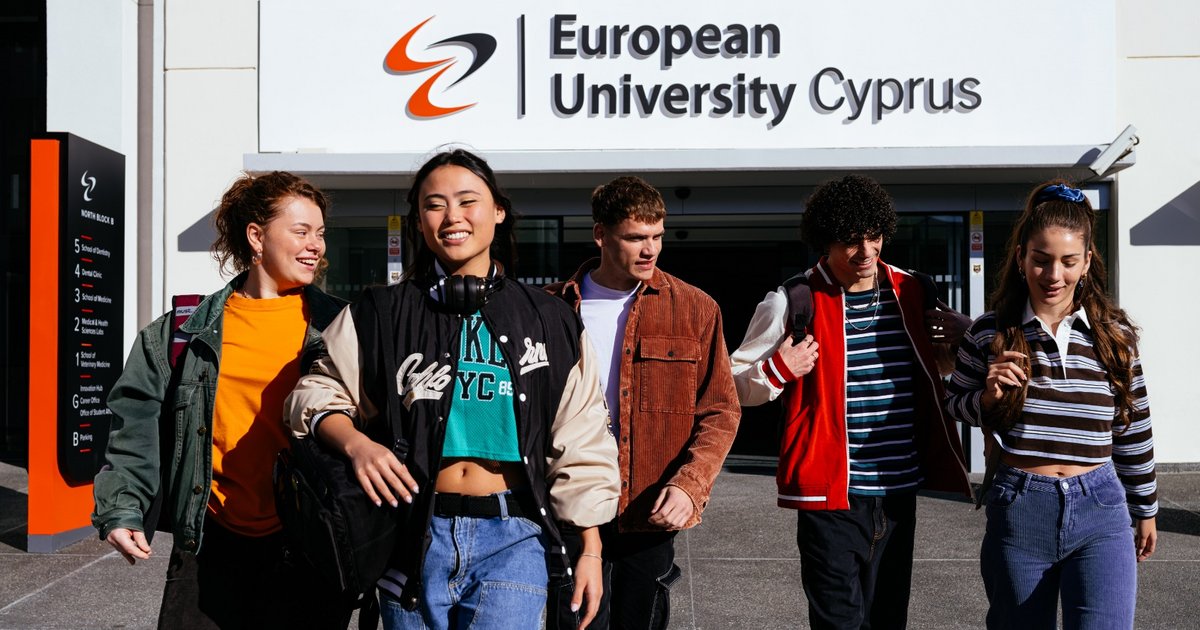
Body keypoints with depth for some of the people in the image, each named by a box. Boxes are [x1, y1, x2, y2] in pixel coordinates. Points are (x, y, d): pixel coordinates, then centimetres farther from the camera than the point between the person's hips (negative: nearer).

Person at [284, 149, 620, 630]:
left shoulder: (550, 321, 6)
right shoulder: (380, 315, 4)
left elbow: (579, 442, 8)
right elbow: (319, 391, 8)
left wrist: (590, 550, 6)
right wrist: (355, 442, -13)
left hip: (512, 536, 0)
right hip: (415, 533, 1)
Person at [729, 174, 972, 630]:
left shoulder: (910, 292, 8)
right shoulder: (793, 302, -5)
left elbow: (940, 367, 25)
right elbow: (734, 384, 1)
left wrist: (966, 338, 4)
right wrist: (779, 371, -18)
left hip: (899, 494, 5)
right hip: (831, 497, -5)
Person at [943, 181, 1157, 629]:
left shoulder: (1115, 334, 1)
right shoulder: (989, 333, -2)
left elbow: (1134, 429, 11)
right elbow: (955, 404, 10)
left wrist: (1145, 510, 17)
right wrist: (987, 397, -12)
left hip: (1099, 511, 0)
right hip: (1017, 510, 0)